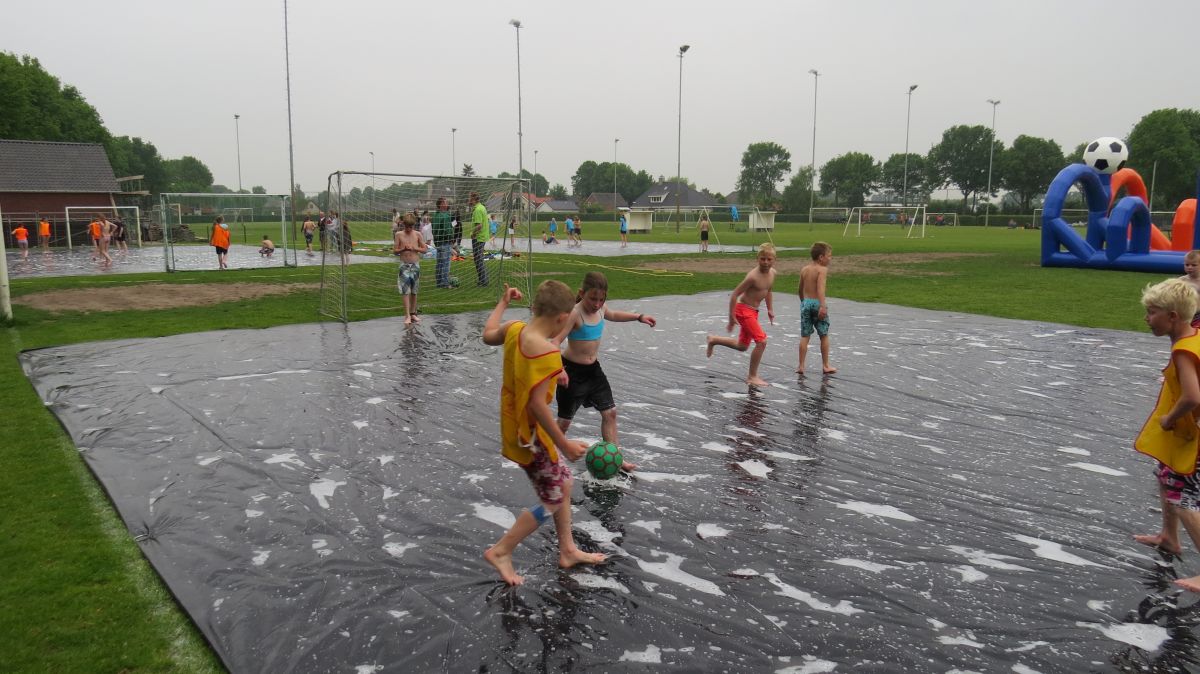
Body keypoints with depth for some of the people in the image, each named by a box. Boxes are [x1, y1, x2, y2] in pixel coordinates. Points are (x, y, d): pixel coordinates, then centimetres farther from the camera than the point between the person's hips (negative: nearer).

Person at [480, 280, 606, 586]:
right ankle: (501, 551, 18)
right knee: (553, 501, 7)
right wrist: (564, 445, -21)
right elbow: (536, 404, -30)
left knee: (564, 483, 21)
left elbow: (488, 335, 17)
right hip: (529, 434, -9)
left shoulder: (515, 328, -5)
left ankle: (568, 551, 34)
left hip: (516, 425, 9)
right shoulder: (547, 352, -29)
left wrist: (503, 302, 30)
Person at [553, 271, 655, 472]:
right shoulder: (574, 314, -24)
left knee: (610, 412, 7)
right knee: (565, 420, 5)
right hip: (573, 371, -7)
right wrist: (559, 369, -44)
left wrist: (639, 317, 23)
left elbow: (613, 315, 25)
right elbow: (555, 342, -30)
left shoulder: (600, 309, 0)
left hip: (593, 369, 7)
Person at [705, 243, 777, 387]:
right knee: (761, 341, -17)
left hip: (753, 311, 9)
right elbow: (734, 294, -20)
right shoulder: (753, 276, -24)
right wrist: (732, 318, -18)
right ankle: (752, 376, -4)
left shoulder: (772, 273, -1)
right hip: (743, 310, -8)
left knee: (742, 346, 19)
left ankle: (714, 340, 40)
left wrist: (770, 309, 15)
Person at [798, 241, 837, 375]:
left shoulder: (804, 269, 10)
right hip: (817, 303, -5)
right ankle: (825, 365, 17)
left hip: (805, 303, 5)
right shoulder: (822, 269, -10)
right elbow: (820, 288, -24)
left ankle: (801, 366, 5)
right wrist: (823, 306, -30)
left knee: (804, 336, 7)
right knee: (824, 335, 9)